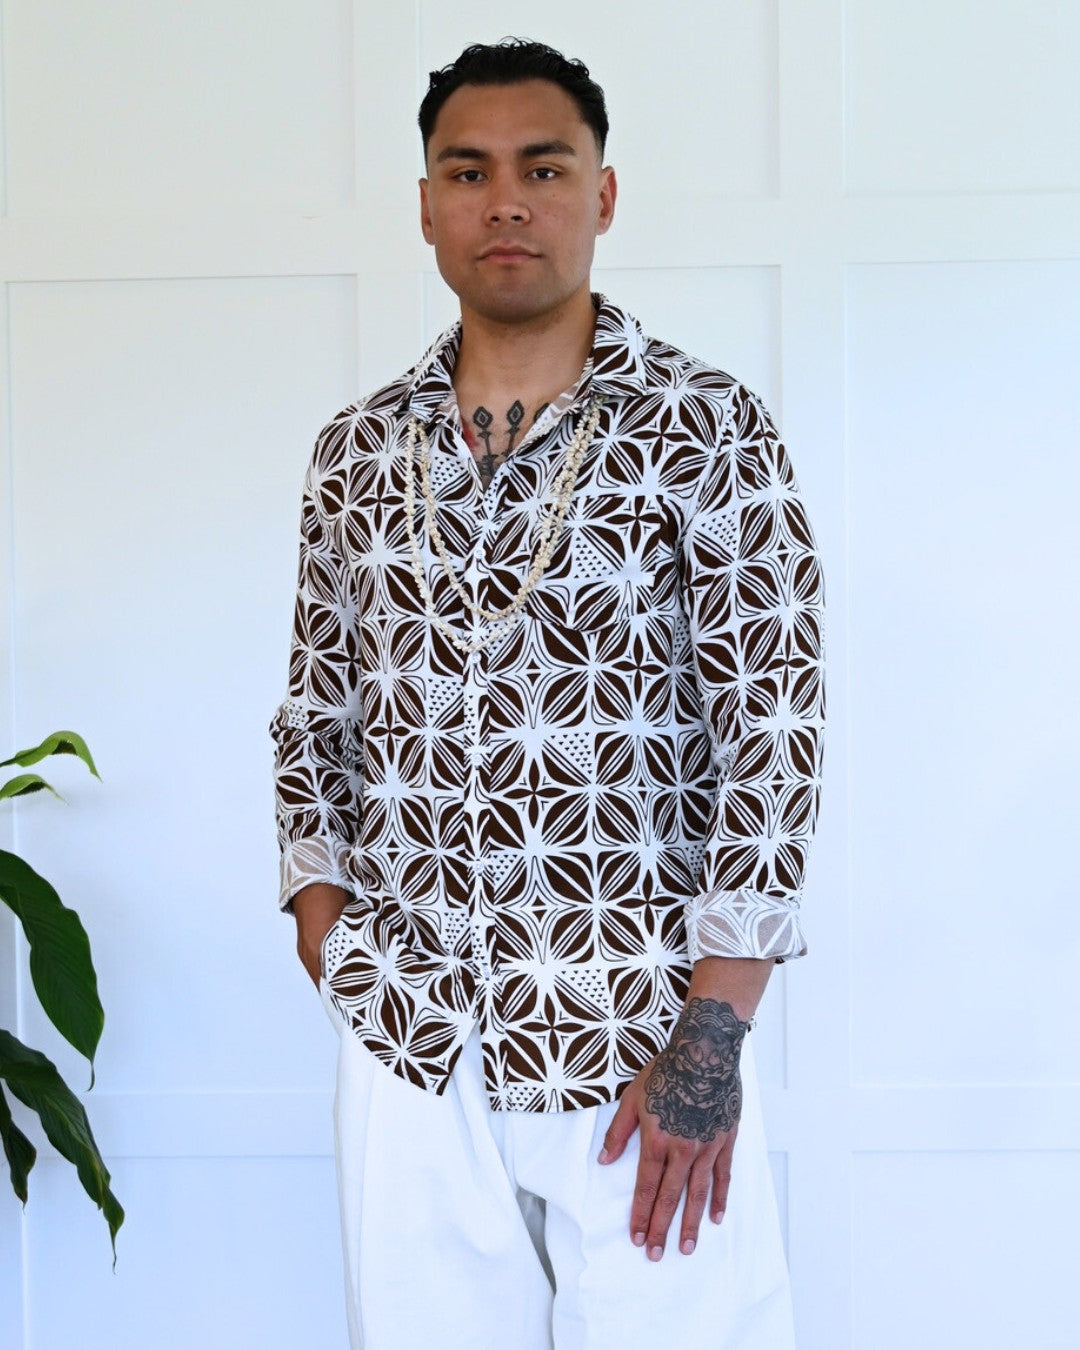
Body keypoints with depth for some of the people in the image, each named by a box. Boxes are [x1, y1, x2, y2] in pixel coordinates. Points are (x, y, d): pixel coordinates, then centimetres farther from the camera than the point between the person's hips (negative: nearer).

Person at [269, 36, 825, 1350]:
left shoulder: (707, 430, -4)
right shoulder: (356, 450, 8)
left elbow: (772, 731, -8)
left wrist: (711, 1040, -12)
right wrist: (320, 910, 3)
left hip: (638, 1041, -3)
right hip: (403, 1040, 3)